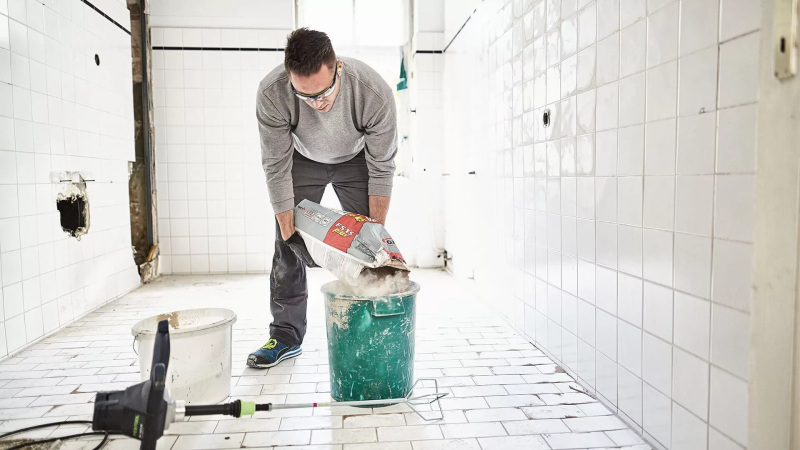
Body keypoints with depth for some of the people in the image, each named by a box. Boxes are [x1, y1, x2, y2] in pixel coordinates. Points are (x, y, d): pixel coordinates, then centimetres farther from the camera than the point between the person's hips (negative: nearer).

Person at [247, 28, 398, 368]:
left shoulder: (375, 92, -37)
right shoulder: (271, 94, -35)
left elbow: (381, 169, -25)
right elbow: (276, 168, -25)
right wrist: (288, 232, -25)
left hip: (356, 159, 0)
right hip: (303, 161, 1)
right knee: (286, 247, -3)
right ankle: (286, 336, 10)